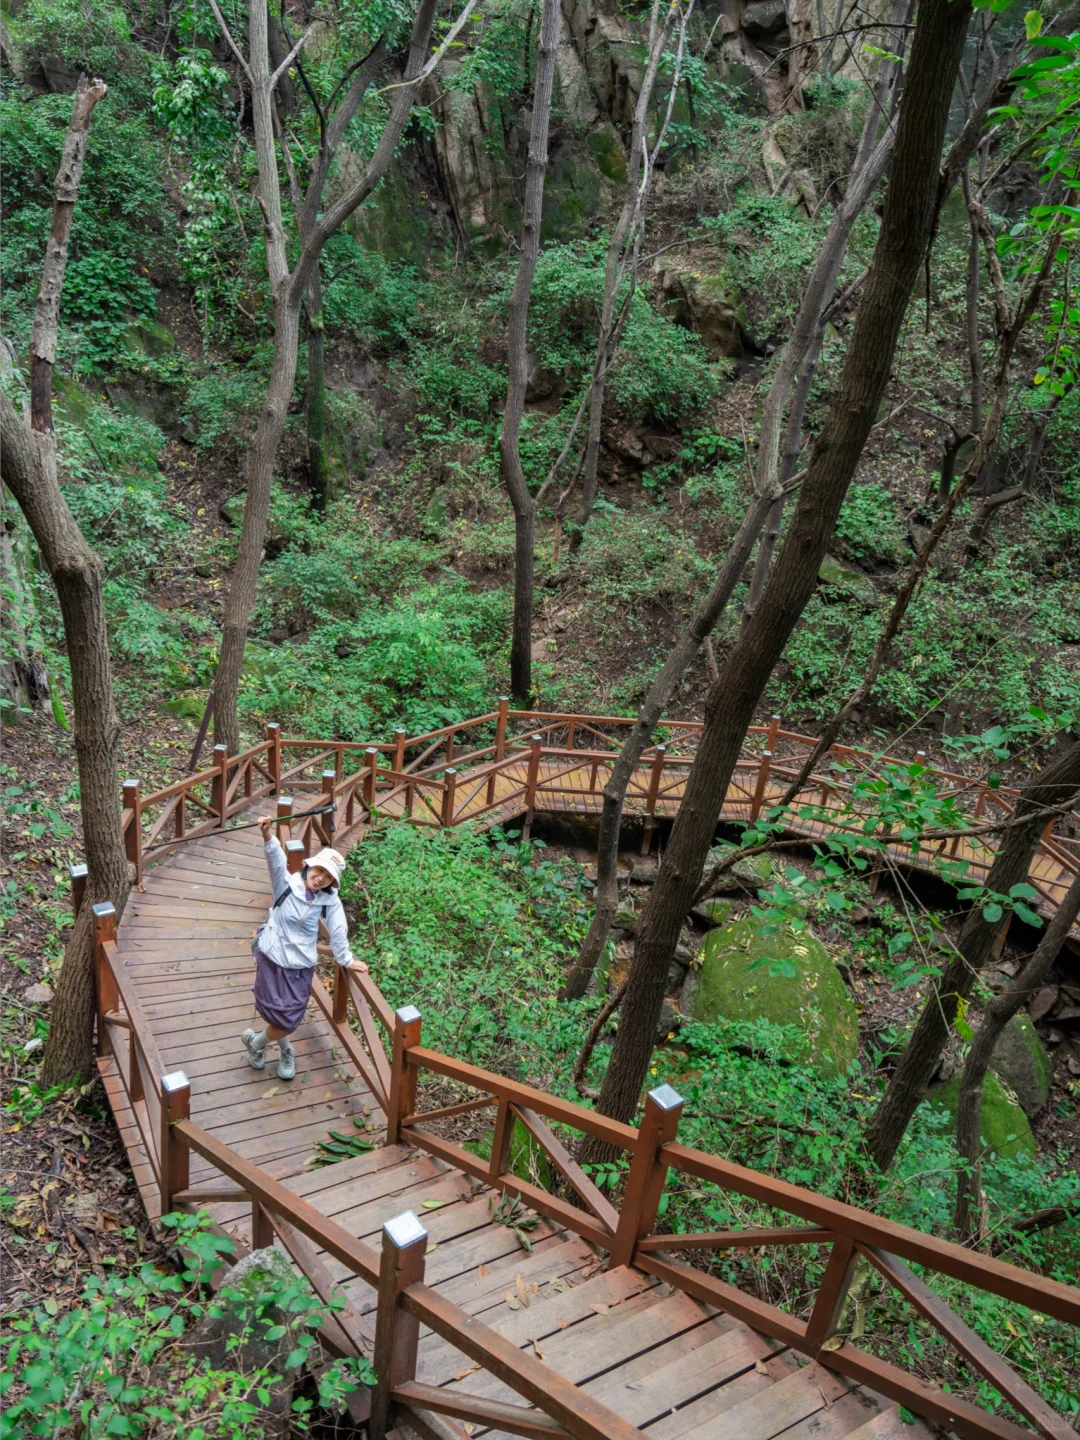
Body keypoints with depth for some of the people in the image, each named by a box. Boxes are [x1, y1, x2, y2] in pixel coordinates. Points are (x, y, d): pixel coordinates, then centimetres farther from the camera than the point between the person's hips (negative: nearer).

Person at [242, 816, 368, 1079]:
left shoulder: (330, 901, -6)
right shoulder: (286, 884, -11)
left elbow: (338, 931, -3)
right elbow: (276, 860, -27)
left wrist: (346, 960, -1)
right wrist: (268, 836, -44)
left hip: (301, 965, 2)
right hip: (272, 958, -2)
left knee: (289, 1020, 3)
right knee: (279, 1016, -2)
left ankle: (256, 1042, 36)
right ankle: (285, 1051, 32)